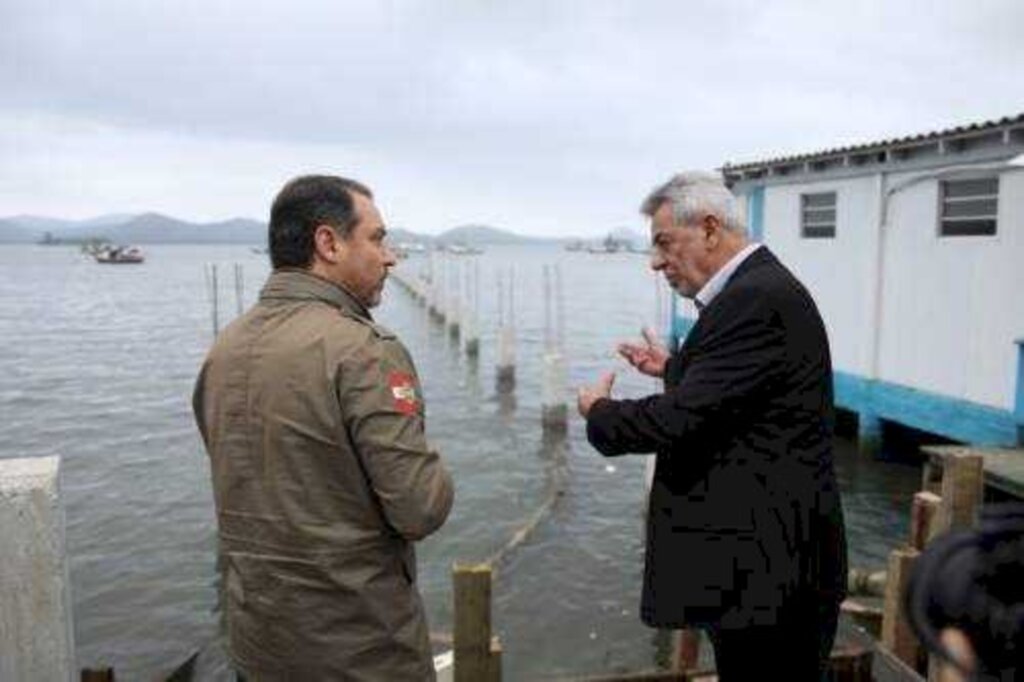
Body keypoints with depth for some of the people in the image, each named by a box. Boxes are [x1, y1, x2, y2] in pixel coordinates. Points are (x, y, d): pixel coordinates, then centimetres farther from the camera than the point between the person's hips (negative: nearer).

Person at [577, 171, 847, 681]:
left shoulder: (757, 299, -22)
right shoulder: (759, 289, 10)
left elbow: (680, 419, -26)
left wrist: (599, 412, -9)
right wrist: (674, 368, 15)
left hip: (768, 566, -10)